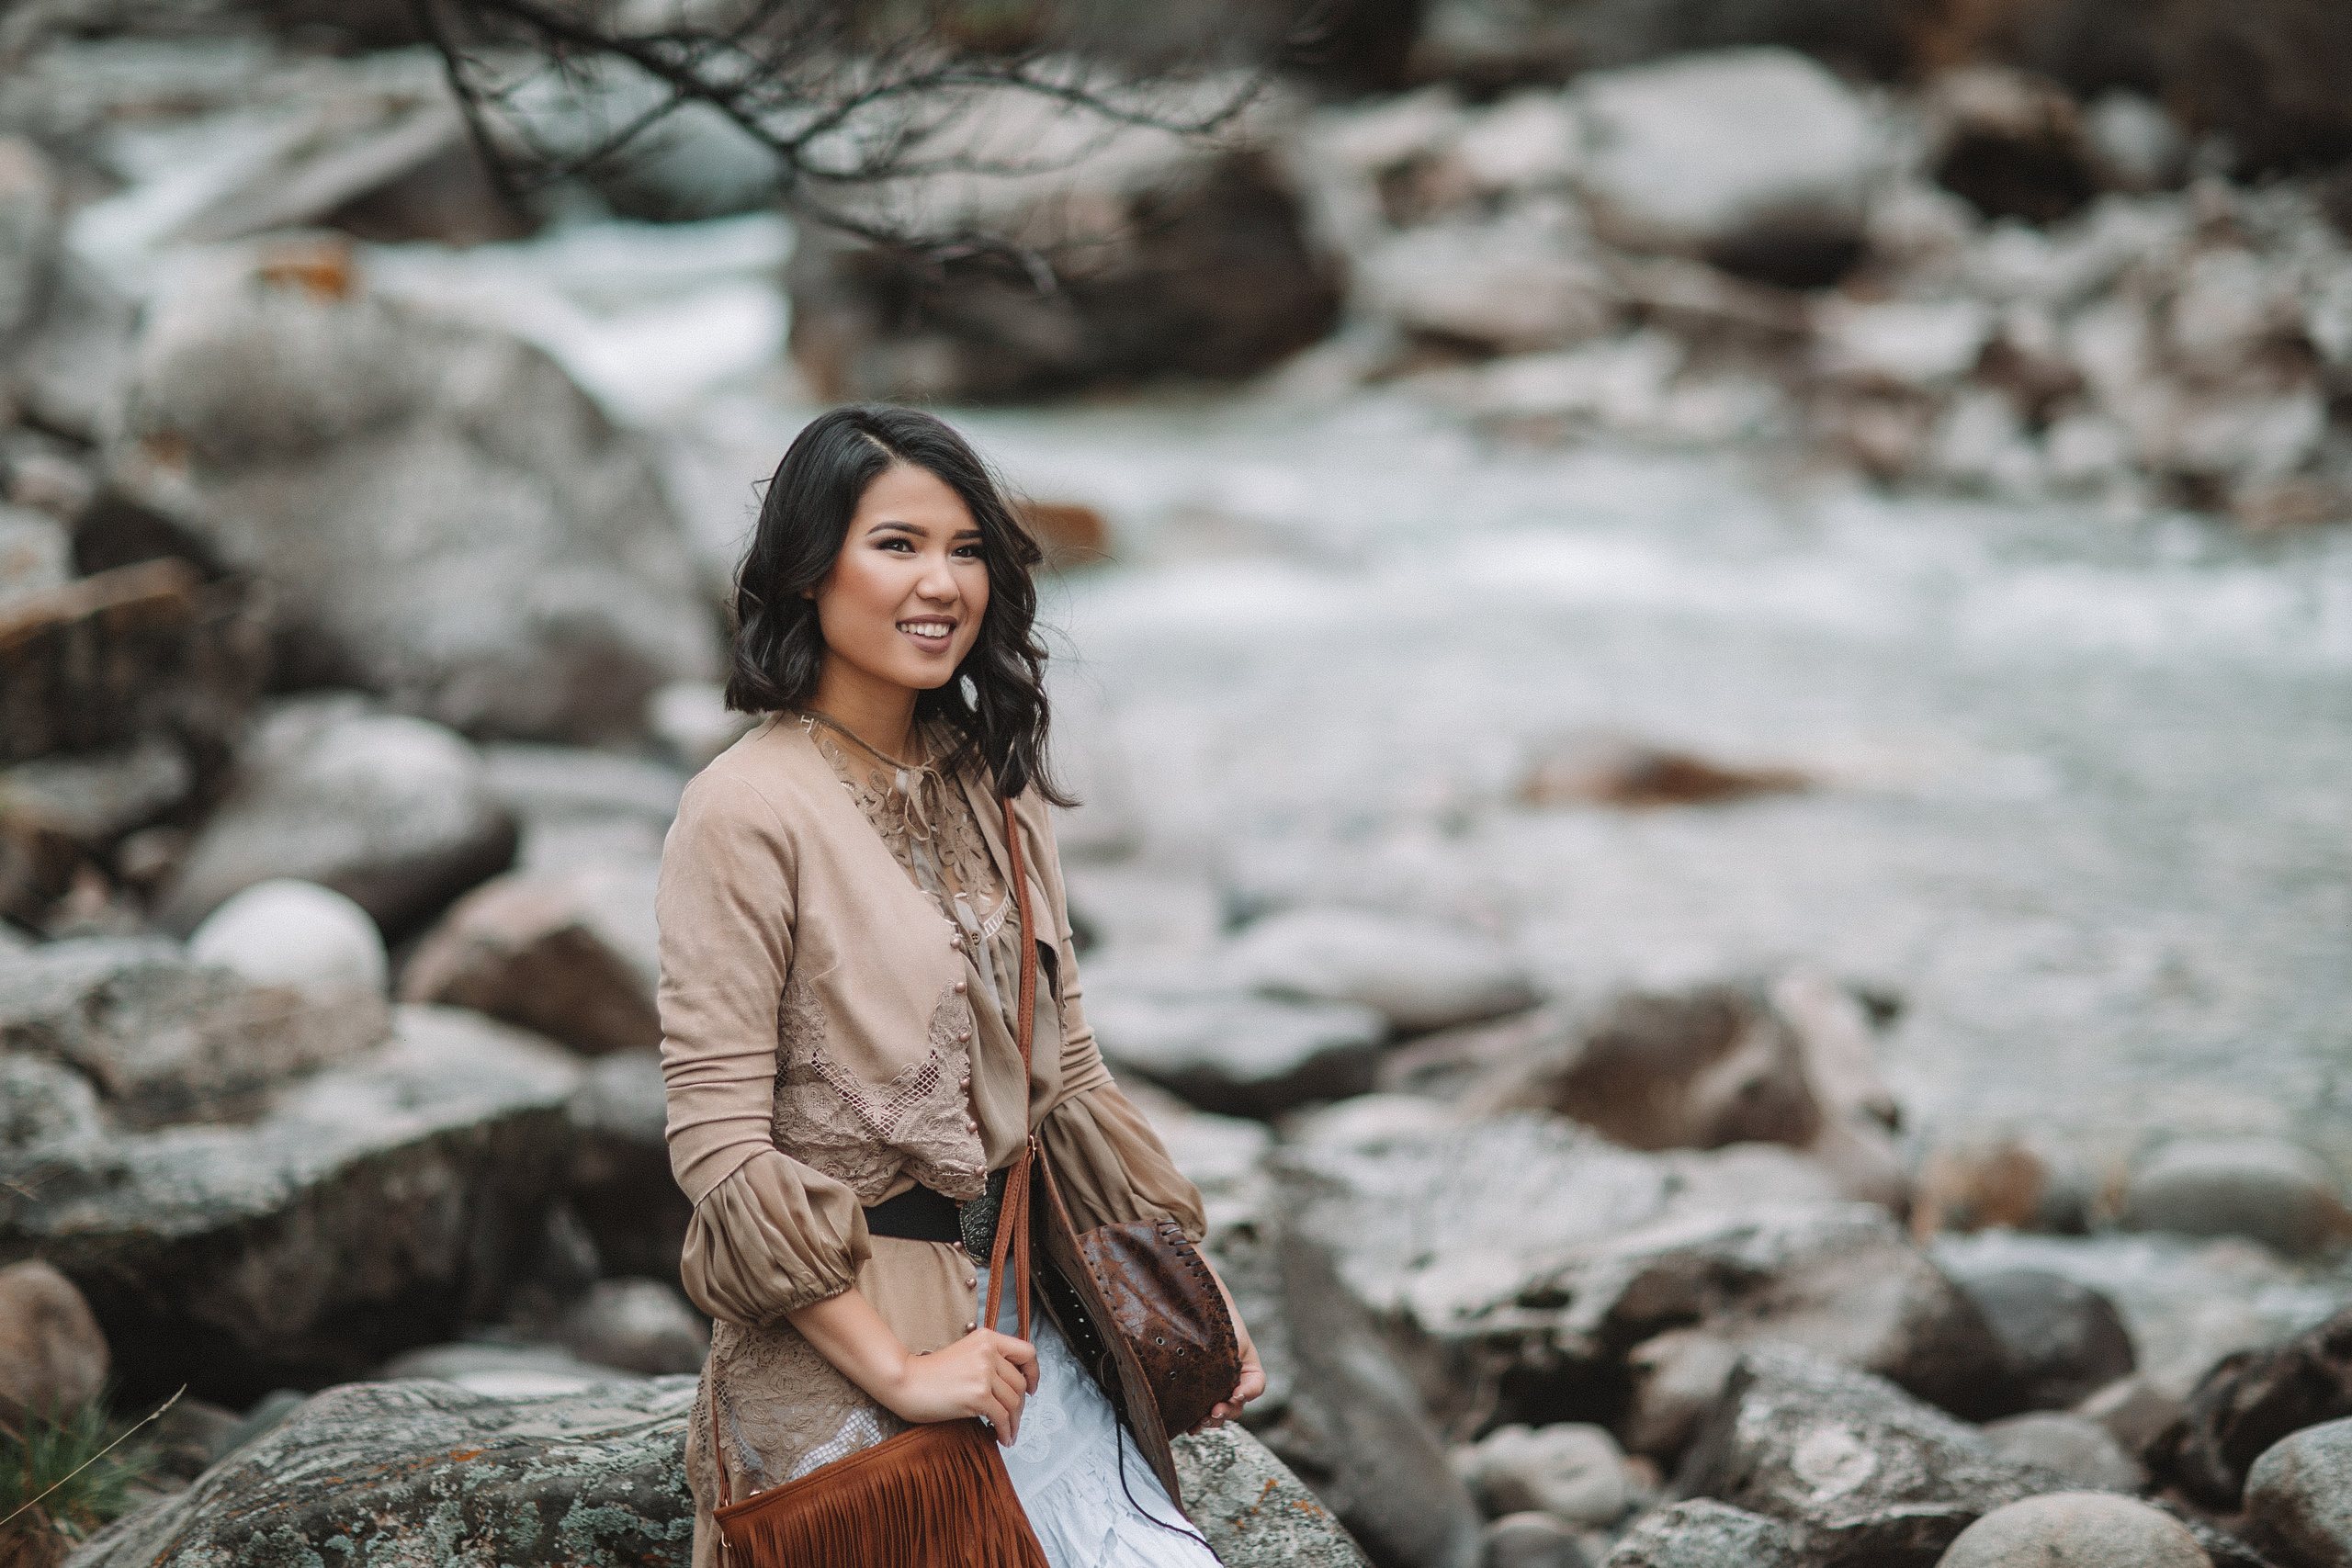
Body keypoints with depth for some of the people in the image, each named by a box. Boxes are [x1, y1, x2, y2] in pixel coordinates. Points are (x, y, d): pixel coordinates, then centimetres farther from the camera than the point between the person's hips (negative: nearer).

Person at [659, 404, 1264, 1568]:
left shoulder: (994, 788, 11)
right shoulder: (747, 810, -12)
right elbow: (718, 1146, -15)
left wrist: (1195, 1287, 12)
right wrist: (899, 1370, -18)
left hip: (1002, 1306, 7)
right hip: (830, 1331, -6)